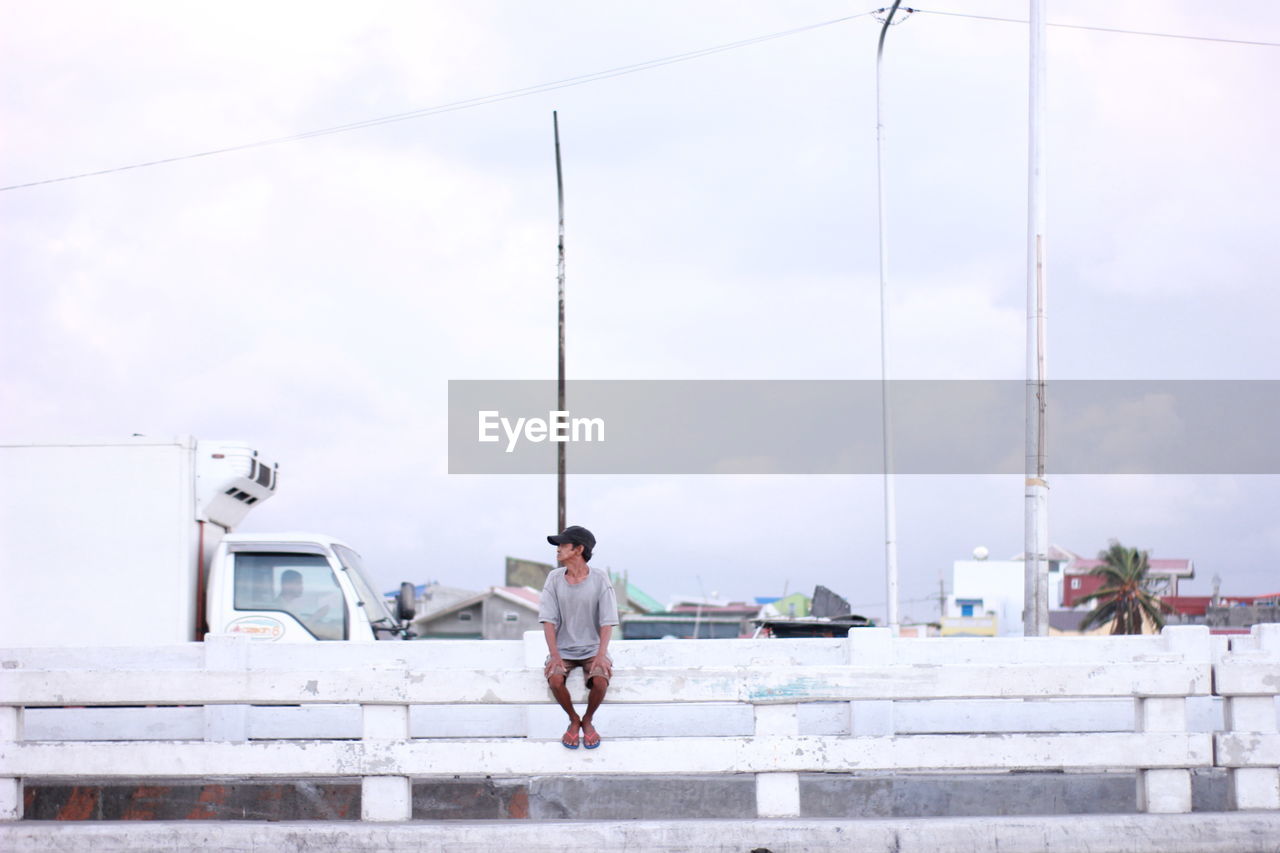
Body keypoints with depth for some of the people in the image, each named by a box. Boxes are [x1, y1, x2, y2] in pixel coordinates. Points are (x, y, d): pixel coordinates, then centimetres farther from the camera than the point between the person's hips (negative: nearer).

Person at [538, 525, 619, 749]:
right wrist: (554, 655, -19)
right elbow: (548, 619, -6)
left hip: (592, 649, -1)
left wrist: (601, 655, -22)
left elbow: (607, 621, -9)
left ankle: (588, 721, 0)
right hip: (563, 650, 1)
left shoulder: (599, 579, -6)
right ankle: (574, 720, 0)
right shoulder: (554, 579, -1)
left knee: (600, 680, -31)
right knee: (555, 680, -29)